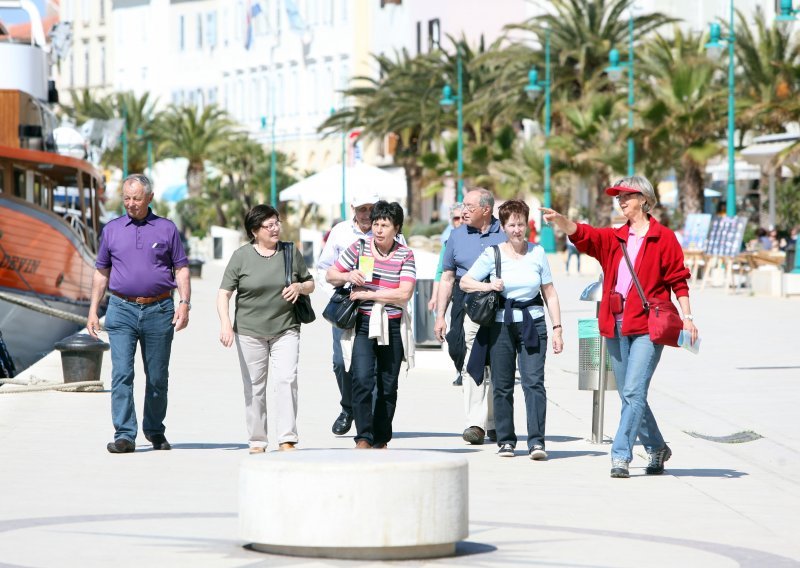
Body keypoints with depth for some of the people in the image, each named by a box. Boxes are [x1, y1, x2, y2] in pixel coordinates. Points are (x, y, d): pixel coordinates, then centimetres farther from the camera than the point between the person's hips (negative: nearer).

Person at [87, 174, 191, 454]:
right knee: (121, 374, -11)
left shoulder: (166, 229, 6)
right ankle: (124, 435, -12)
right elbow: (101, 272, 14)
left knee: (157, 377, 7)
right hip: (122, 310, 0)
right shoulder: (112, 230, 9)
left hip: (159, 310, 0)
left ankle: (155, 431, 23)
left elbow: (181, 269, 6)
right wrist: (93, 309, 9)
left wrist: (184, 304, -6)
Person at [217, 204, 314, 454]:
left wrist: (299, 287, -6)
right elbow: (224, 293, -3)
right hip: (249, 331, -1)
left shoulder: (290, 253, 6)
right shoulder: (241, 256, -2)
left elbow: (310, 284, 17)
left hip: (285, 330, 1)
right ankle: (257, 442, 15)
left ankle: (287, 440, -13)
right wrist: (225, 323, -17)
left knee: (286, 379, -14)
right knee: (254, 387, 5)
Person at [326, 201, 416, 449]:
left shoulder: (405, 255, -1)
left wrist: (368, 294, -13)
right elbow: (331, 275, 10)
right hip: (363, 324, -1)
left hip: (393, 327, 1)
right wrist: (348, 276, -12)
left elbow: (404, 294, -11)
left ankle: (381, 440, 18)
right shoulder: (359, 248, 1)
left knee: (388, 386, 7)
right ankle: (363, 437, -16)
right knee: (362, 380, -17)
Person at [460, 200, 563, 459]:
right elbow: (465, 282, 5)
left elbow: (550, 293, 10)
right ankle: (505, 440, 15)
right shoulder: (493, 254, 2)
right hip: (501, 324, 0)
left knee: (534, 381, -12)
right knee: (502, 385, 4)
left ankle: (536, 441, -16)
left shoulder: (537, 253, 6)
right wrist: (489, 286, -14)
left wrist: (557, 329, 4)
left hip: (533, 323, 0)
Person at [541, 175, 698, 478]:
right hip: (616, 327, 6)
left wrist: (687, 316, -6)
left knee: (633, 393, -14)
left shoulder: (663, 238, 1)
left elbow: (678, 280, 0)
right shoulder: (613, 238, 15)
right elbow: (583, 234, -2)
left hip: (647, 327, -6)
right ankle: (656, 449, 26)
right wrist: (560, 220, -21)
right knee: (630, 396, 11)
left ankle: (620, 455, -16)